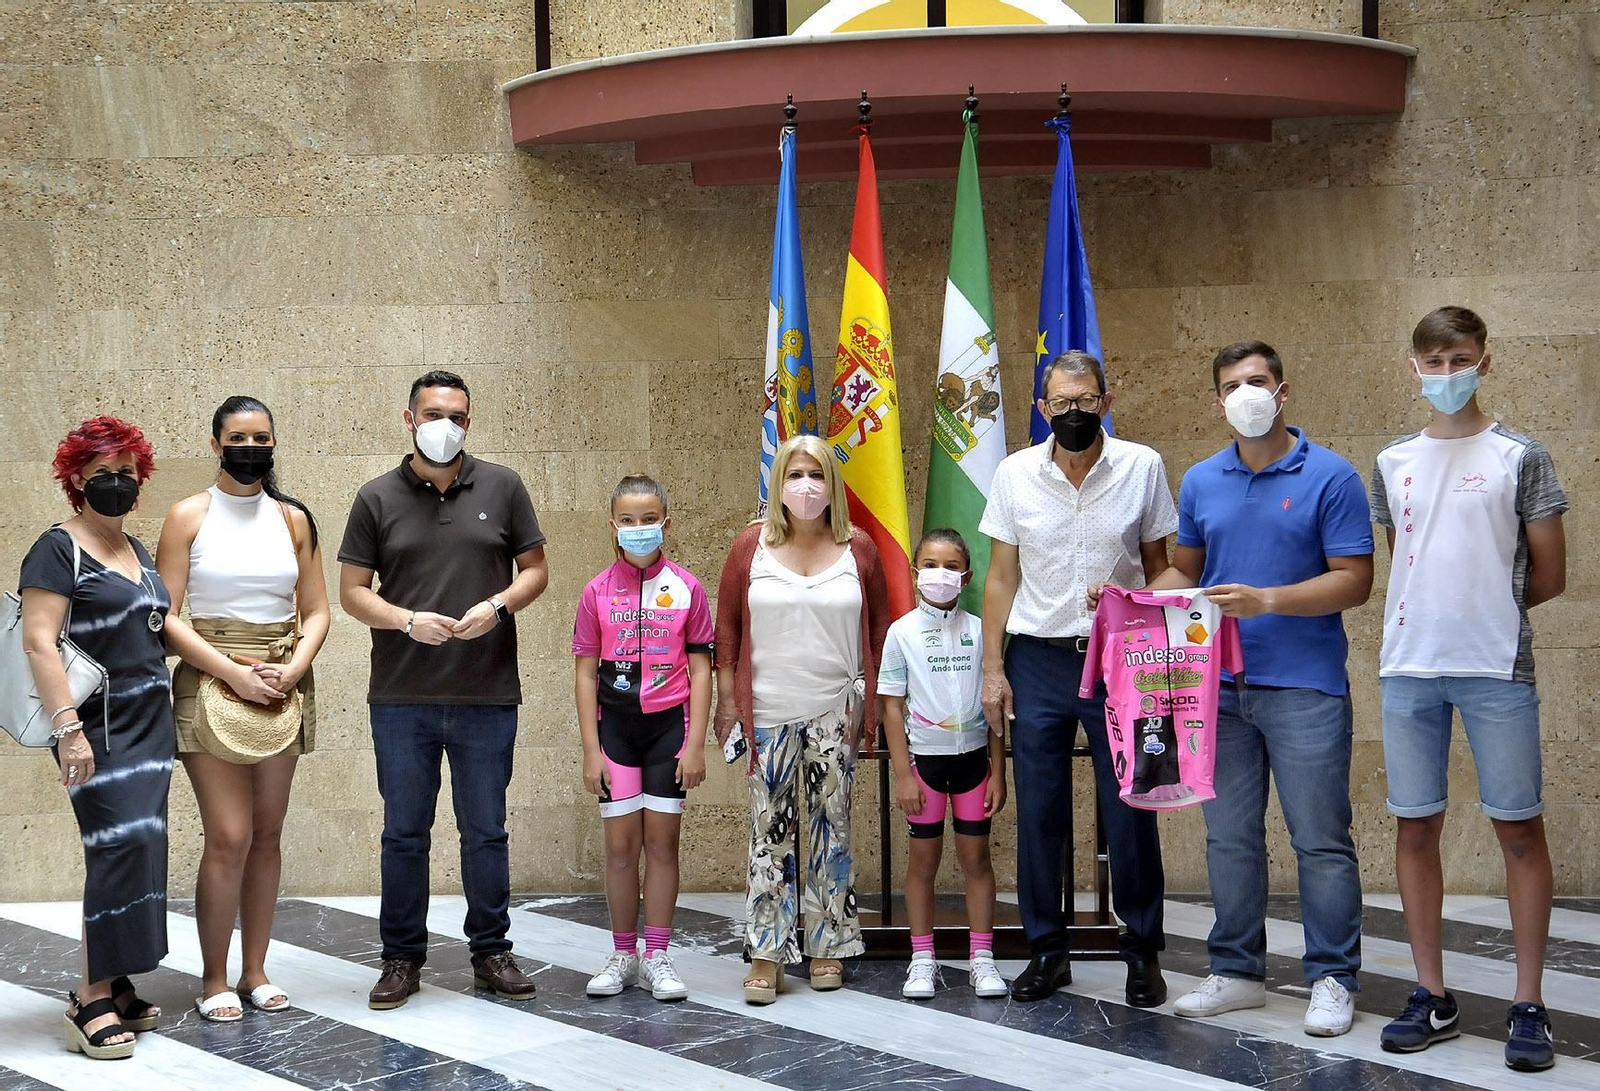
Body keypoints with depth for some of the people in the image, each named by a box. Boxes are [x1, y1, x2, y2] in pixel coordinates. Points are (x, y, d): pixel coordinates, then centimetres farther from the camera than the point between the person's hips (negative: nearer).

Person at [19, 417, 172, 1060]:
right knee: (121, 845, -14)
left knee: (139, 850, 6)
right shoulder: (59, 550, -7)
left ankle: (115, 988, 15)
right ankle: (90, 1000, -7)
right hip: (98, 726, -7)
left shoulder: (138, 552, 16)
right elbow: (39, 642, -15)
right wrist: (68, 728, -22)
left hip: (149, 723, 8)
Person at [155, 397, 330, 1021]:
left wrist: (293, 668, -9)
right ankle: (214, 979, 6)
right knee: (229, 836, -8)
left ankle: (255, 970, 18)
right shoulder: (190, 516, 0)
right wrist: (234, 673, -14)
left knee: (267, 834, 7)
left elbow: (316, 612, 10)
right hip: (210, 683, -3)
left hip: (282, 686, 4)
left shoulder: (294, 519, 9)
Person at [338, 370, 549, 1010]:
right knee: (404, 832, 7)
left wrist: (498, 605, -11)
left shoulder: (502, 488, 5)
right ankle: (402, 958, 19)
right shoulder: (377, 498, 4)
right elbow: (352, 593, 4)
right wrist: (409, 621, -13)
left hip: (488, 695, 0)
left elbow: (535, 570, 9)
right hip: (401, 697, 0)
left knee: (485, 831, 8)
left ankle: (491, 952, 20)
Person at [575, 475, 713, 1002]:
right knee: (620, 844, 4)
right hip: (615, 725, 1)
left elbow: (700, 668, 1)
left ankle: (657, 958, 13)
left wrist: (695, 743, -5)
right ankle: (623, 955, 17)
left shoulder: (686, 588, 0)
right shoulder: (597, 592, 1)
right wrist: (591, 750, -2)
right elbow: (586, 673, 3)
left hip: (668, 723, 0)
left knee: (661, 841, 3)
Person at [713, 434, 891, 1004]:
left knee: (832, 825, 6)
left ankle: (827, 947, 17)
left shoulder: (858, 549, 3)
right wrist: (727, 700, 2)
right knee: (769, 829, 0)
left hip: (835, 711, 1)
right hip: (769, 711, -1)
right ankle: (766, 953, 5)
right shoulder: (751, 546, 1)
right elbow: (726, 625, 6)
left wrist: (868, 698, 7)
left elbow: (879, 623, 11)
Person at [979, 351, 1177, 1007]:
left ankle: (1143, 951, 18)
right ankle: (1047, 950, 19)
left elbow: (1158, 568, 5)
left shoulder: (1142, 468, -1)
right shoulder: (1014, 474, 1)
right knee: (1038, 813, 6)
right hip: (1037, 661, 1)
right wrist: (992, 669, 0)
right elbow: (1001, 576, 5)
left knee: (1130, 814, 2)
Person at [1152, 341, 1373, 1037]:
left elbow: (1353, 582, -8)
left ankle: (1332, 980, 11)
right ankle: (1236, 972, 22)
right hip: (1220, 686, 5)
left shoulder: (1330, 477, -4)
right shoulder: (1201, 482, 11)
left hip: (1304, 686, -4)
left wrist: (1265, 600, -19)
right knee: (1229, 837, 10)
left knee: (1321, 841, 0)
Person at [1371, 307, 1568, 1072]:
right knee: (1415, 828, 6)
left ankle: (1529, 1006, 10)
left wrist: (1485, 608, 7)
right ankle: (1432, 996, 17)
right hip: (1408, 667, 4)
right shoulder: (1393, 463, 11)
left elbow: (1549, 575, 3)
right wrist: (1442, 612, 8)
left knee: (1518, 828, 2)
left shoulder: (1520, 458, 1)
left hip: (1497, 669, -3)